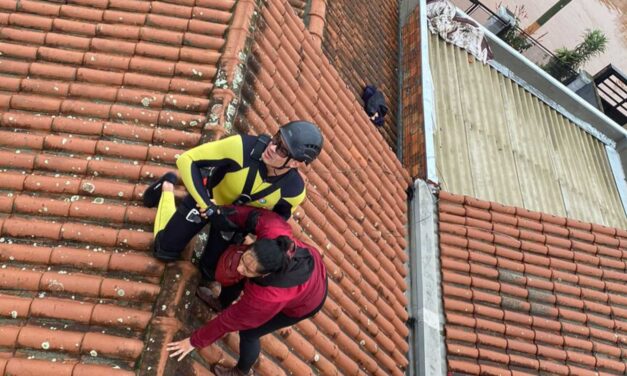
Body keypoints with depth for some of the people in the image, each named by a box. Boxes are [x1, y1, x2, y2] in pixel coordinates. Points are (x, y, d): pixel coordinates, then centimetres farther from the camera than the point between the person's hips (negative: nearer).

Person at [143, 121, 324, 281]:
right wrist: (209, 207, -37)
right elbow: (186, 160, -32)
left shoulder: (294, 190, -30)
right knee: (164, 251, 9)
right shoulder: (243, 146, -41)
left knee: (210, 272, 13)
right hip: (206, 197, -2)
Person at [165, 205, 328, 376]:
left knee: (248, 332, 5)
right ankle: (223, 304, 50)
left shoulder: (268, 297, -45)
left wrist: (195, 341, -17)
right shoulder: (273, 233, -38)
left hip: (305, 302, -6)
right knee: (232, 277, 14)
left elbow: (232, 319, -31)